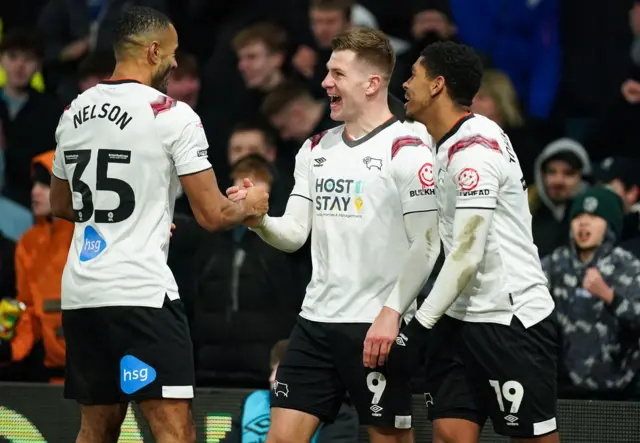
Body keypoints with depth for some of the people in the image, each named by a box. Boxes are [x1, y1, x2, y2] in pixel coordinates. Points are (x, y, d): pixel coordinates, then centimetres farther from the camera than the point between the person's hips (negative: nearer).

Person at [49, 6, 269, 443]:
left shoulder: (74, 112, 12)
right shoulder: (172, 115, -9)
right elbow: (212, 215, -9)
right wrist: (250, 206, 13)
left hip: (81, 292, 7)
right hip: (141, 293, -7)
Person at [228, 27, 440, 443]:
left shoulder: (406, 151, -8)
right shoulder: (316, 150, 13)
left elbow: (426, 245, -12)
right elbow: (294, 234, 13)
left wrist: (391, 313, -19)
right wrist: (259, 219, -8)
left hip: (378, 328, -7)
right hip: (316, 320, 7)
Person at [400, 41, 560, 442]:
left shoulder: (474, 149, -17)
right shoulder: (445, 144, 12)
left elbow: (467, 255, -20)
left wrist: (421, 324, -15)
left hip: (512, 320, -9)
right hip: (461, 318, 9)